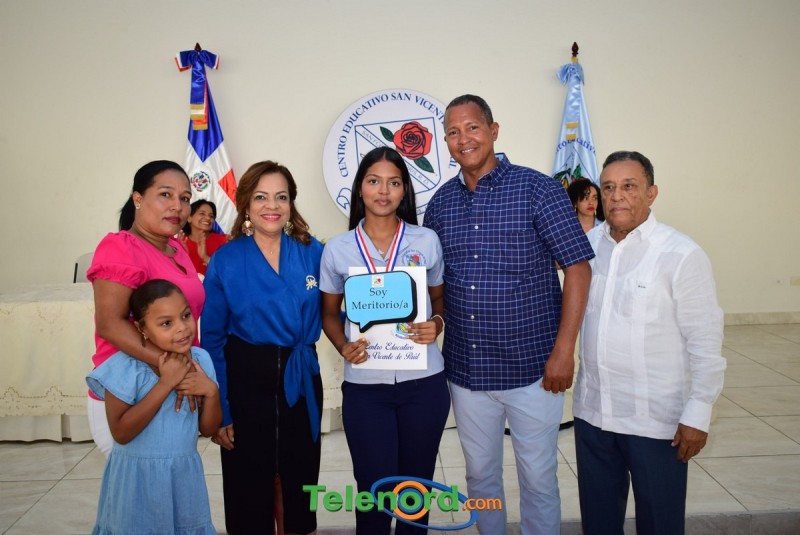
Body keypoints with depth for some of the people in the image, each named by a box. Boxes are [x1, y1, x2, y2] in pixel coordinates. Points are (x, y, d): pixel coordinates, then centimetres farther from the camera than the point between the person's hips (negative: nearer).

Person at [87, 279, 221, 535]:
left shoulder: (200, 359, -4)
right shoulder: (125, 366, -16)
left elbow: (208, 429, 1)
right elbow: (121, 433, -21)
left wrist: (211, 391, -18)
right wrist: (166, 383, -25)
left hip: (185, 474, 4)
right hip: (138, 476, -3)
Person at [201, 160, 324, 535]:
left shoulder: (312, 252, -2)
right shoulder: (225, 261, -7)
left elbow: (326, 314, 10)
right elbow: (212, 339, -4)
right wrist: (218, 409, -6)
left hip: (301, 379, 2)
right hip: (245, 380, -2)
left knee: (301, 480, 15)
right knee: (249, 484, 11)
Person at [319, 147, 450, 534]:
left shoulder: (427, 241, 0)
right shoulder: (337, 249, 0)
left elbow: (441, 301, 10)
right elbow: (329, 313, 9)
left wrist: (436, 323, -12)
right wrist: (343, 346, -10)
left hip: (424, 383, 1)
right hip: (364, 388, 0)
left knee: (417, 486, 15)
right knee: (374, 488, 7)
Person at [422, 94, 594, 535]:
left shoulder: (538, 190, -9)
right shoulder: (440, 203, 5)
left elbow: (578, 269, -10)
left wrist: (563, 351, -14)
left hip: (533, 367, -4)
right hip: (464, 368, 4)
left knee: (538, 478, 10)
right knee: (480, 474, 19)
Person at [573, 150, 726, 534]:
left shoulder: (681, 254, -14)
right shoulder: (588, 244, 1)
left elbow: (705, 341, -12)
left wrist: (698, 415, -11)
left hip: (655, 420, -4)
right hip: (591, 412, 4)